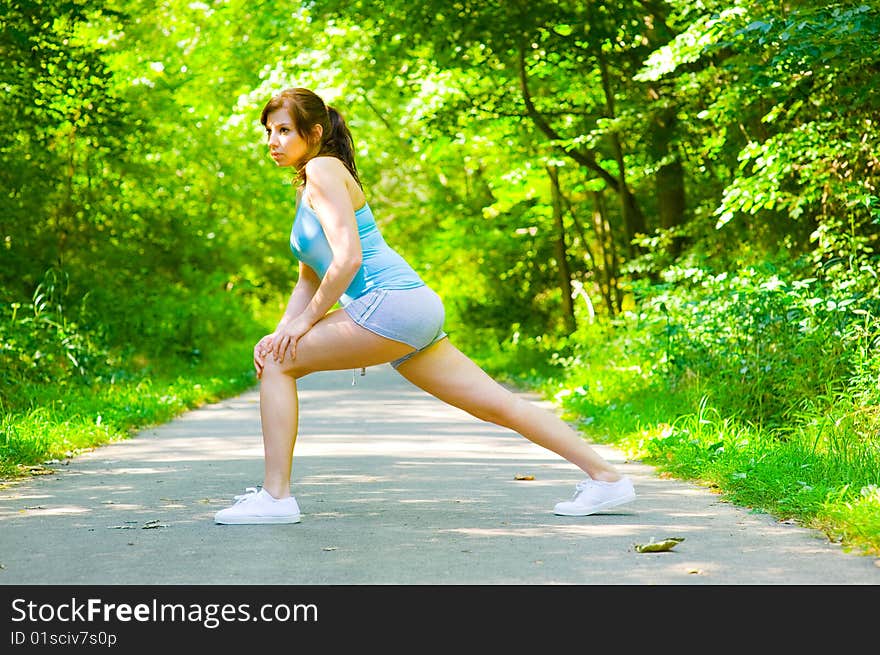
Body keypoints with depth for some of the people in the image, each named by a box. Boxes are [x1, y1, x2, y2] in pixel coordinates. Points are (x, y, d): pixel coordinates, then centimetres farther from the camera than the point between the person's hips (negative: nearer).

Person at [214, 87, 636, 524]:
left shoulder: (323, 170, -4)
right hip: (410, 309, 10)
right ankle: (605, 477, 14)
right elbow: (309, 279, 25)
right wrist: (280, 333, 12)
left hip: (392, 301, -10)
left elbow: (347, 258, -15)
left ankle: (275, 496, -8)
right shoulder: (306, 189, 24)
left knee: (279, 364, -7)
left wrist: (306, 320, -9)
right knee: (497, 405, 10)